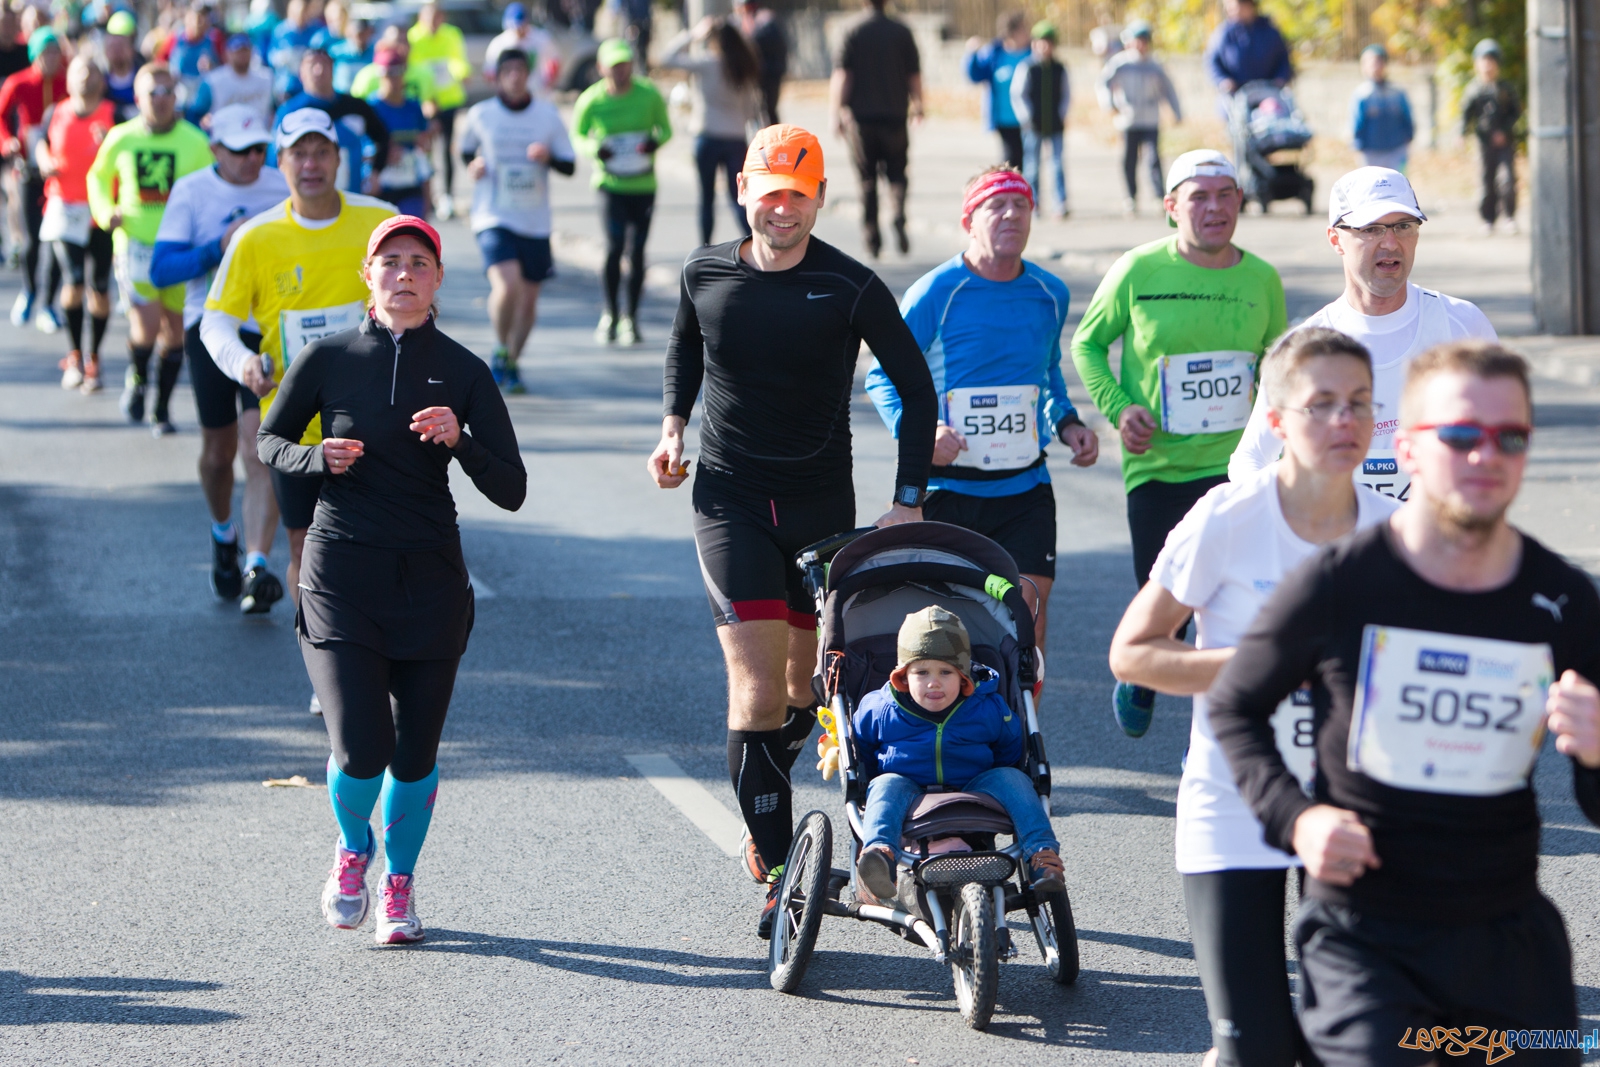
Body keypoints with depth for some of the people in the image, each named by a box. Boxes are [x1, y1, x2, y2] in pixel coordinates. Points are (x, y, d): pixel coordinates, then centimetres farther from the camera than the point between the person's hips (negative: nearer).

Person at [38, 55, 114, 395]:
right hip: (65, 208, 1)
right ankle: (74, 355, 5)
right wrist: (46, 162, -1)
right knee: (74, 280, -12)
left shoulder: (113, 115, -2)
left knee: (100, 287, 4)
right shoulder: (55, 114, 5)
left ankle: (93, 360, 19)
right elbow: (43, 144, 19)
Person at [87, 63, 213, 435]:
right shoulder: (121, 139, 0)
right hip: (135, 243, -1)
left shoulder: (195, 142, -3)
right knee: (147, 323, -17)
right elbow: (99, 177, 17)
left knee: (175, 328, 7)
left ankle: (162, 409, 25)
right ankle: (137, 379, 15)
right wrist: (106, 212, 0)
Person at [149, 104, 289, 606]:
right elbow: (160, 270, -9)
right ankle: (224, 534, 39)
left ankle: (257, 565, -18)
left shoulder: (283, 188, 3)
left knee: (260, 448, -14)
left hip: (270, 331, 0)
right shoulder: (190, 192, -2)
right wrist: (219, 247, -21)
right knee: (218, 450, 9)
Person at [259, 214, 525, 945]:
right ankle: (353, 846, 21)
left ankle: (398, 882, 32)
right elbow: (268, 441, 13)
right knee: (360, 750, -13)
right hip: (341, 575, -1)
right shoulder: (328, 358, -1)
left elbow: (511, 492, -1)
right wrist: (318, 458, -8)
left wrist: (460, 441, -19)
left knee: (415, 755, 4)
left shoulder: (462, 371, 1)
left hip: (430, 577, 2)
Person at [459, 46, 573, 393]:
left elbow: (570, 166, 7)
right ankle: (501, 351, 2)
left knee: (528, 298, 7)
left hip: (535, 222, 3)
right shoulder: (480, 115, 0)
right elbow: (467, 149, 18)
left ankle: (511, 364, 29)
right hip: (494, 218, -3)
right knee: (507, 286, -23)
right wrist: (472, 166, -4)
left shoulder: (547, 114, 3)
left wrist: (549, 157, -14)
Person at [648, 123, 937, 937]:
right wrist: (673, 427, 6)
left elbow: (915, 388, -2)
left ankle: (761, 796, 41)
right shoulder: (705, 275, -1)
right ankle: (777, 869, -10)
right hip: (730, 499, 0)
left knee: (806, 681, 11)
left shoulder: (851, 288, -9)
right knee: (757, 680, -12)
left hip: (821, 498, 0)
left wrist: (908, 501, -8)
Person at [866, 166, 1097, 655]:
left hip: (1025, 488, 3)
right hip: (947, 489, -3)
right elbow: (883, 377, -3)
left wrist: (1067, 423, 7)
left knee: (1030, 613, -7)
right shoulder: (934, 294, -8)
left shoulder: (1051, 295, 8)